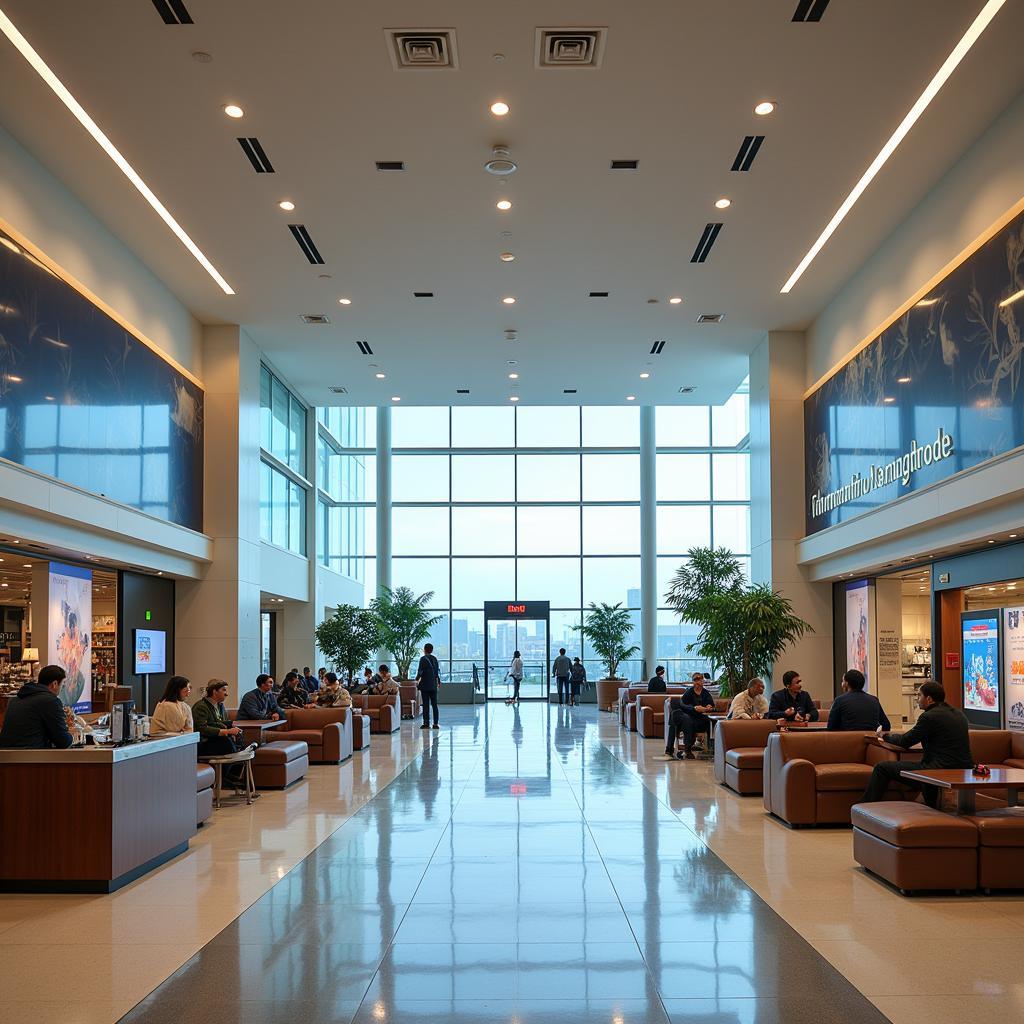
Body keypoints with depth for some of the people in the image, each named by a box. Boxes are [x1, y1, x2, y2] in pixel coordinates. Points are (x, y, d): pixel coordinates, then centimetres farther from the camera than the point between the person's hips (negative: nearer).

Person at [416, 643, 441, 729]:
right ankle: (435, 723, 4)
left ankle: (426, 723, -3)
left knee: (426, 704, -2)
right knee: (434, 704, 6)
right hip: (433, 685, 5)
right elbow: (438, 671, 12)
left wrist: (417, 680, -3)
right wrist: (438, 681, 22)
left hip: (425, 685, -5)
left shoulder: (423, 659, -8)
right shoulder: (435, 659, 8)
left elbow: (420, 671, -13)